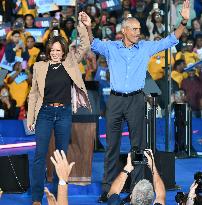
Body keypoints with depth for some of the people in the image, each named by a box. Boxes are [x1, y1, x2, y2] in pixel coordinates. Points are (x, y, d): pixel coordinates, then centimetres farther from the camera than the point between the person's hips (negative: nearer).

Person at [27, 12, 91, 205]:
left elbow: (85, 47, -4)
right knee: (40, 154, -5)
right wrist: (30, 118, 3)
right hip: (45, 112, -1)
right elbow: (33, 93, 5)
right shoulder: (40, 67, 2)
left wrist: (84, 27, -18)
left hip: (64, 113, 1)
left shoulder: (70, 63, 4)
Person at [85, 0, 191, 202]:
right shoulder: (111, 47, 5)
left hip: (136, 100, 0)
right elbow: (93, 44, -5)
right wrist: (88, 27, -25)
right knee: (112, 145, 4)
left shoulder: (146, 48, 6)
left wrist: (184, 22, -9)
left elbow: (170, 40, 4)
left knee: (138, 145, 2)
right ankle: (107, 189, 9)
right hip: (115, 100, 0)